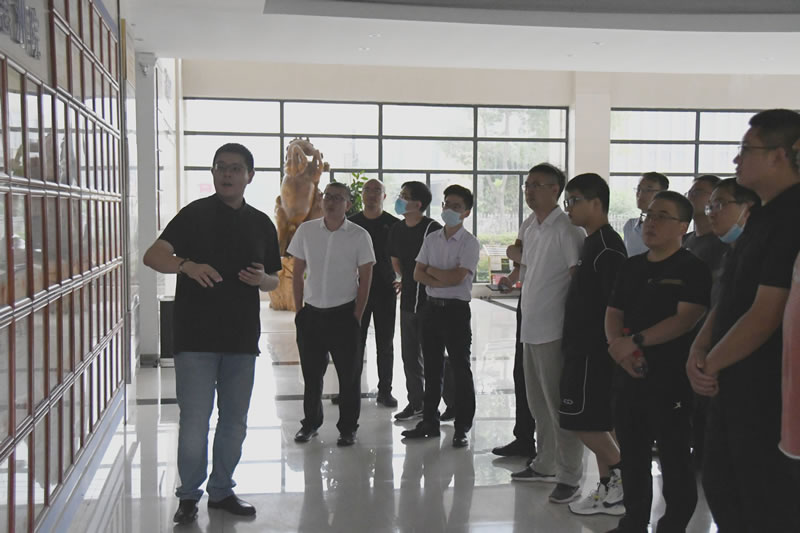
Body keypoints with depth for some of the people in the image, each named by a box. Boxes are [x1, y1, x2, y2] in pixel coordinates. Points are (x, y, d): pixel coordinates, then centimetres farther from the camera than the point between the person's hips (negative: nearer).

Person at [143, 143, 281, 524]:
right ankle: (189, 495, 17)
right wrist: (187, 265, -32)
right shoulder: (195, 214, -2)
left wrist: (261, 278, -6)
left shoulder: (261, 224, 11)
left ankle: (221, 490, 28)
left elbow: (273, 280, 17)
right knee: (194, 420, -2)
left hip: (242, 337, 4)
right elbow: (153, 256, -13)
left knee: (234, 420, 12)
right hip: (196, 335, -4)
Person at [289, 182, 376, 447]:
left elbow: (365, 279, -1)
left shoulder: (359, 236, -3)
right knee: (311, 372, 10)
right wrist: (299, 310, 4)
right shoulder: (306, 230, 3)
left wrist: (357, 316, -5)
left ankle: (348, 428, 17)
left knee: (349, 374, 4)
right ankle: (310, 422, 27)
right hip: (311, 313, 2)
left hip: (344, 314, -2)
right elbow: (297, 273, 9)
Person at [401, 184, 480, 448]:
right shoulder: (431, 239, 11)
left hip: (456, 310, -6)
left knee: (460, 369, 0)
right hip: (432, 307, 6)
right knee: (432, 367, 12)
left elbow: (456, 277, -17)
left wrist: (432, 270, -3)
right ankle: (429, 421, 22)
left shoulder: (470, 243, -6)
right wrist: (441, 281, -11)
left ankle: (462, 427, 7)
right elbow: (417, 274, 5)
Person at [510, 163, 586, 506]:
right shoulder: (531, 229, 13)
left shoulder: (566, 230, -13)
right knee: (538, 403, 18)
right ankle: (545, 465, 32)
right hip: (531, 328, 9)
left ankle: (570, 477, 7)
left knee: (559, 404, -3)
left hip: (553, 331, -9)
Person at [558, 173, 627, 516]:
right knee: (595, 423, 12)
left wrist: (608, 344, -21)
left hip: (594, 350, -10)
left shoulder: (607, 247, -16)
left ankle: (621, 472, 9)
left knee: (581, 420, -5)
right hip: (582, 347, 10)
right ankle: (609, 493, 19)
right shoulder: (591, 243, 14)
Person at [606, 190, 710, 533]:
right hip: (630, 375, 7)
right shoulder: (631, 267, 14)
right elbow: (613, 313, 11)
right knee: (632, 453, 16)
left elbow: (686, 319, -18)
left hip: (672, 379, -6)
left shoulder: (692, 269, -7)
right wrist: (616, 344, -10)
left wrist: (636, 341, -22)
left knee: (674, 457, 3)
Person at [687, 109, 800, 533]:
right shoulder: (763, 218, 13)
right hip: (733, 388, 10)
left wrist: (711, 363, -11)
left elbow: (766, 315, -23)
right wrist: (699, 350, 0)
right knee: (723, 495, 20)